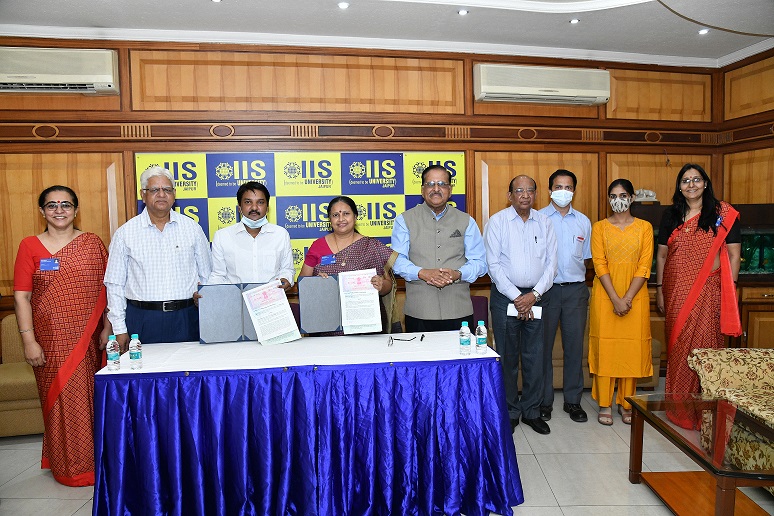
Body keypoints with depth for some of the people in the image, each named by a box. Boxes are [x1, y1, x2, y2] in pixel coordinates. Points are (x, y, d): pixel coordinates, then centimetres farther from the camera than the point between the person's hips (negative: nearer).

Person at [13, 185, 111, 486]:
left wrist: (107, 328, 0)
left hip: (87, 338, 1)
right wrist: (29, 340, -8)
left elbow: (107, 288, 5)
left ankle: (92, 460, 26)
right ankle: (68, 466, 23)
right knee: (60, 399, 6)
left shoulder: (92, 243, 4)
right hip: (51, 341, -1)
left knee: (88, 397, 8)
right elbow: (21, 296, -2)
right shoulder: (30, 246, 1)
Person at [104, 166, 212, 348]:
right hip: (143, 320, -1)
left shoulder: (192, 228, 6)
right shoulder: (125, 233, 4)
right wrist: (119, 329, 1)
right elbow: (115, 284, 5)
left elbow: (207, 277, 10)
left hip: (185, 319, 1)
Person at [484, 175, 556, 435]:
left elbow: (551, 263, 5)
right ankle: (509, 412, 19)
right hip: (505, 296, -3)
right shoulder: (497, 222, -2)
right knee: (507, 357, 5)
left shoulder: (544, 223, 7)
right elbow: (493, 265, -7)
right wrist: (516, 297, -11)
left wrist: (534, 294, -8)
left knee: (535, 356, 8)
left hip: (535, 297, 3)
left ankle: (531, 411, 24)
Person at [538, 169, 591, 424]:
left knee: (574, 346, 7)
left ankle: (573, 400, 21)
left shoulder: (583, 221, 12)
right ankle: (544, 401, 16)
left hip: (576, 290, 3)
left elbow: (587, 258, 17)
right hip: (546, 289, -2)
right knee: (543, 346, 3)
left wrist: (575, 270, 2)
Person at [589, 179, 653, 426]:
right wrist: (615, 299, -14)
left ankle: (626, 403, 19)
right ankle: (604, 404, 13)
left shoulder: (644, 227, 4)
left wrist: (627, 299, -13)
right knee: (605, 346, 2)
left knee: (632, 347, 5)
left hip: (635, 295, 1)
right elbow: (600, 265, -5)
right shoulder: (599, 227, 3)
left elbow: (644, 266, -3)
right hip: (605, 295, -1)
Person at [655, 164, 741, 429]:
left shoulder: (723, 213, 1)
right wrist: (659, 289, 8)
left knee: (705, 345, -2)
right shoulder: (671, 215, 9)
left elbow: (733, 254, 0)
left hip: (709, 292, -3)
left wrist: (728, 291, -6)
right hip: (677, 292, 3)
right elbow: (662, 254, 11)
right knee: (678, 346, 7)